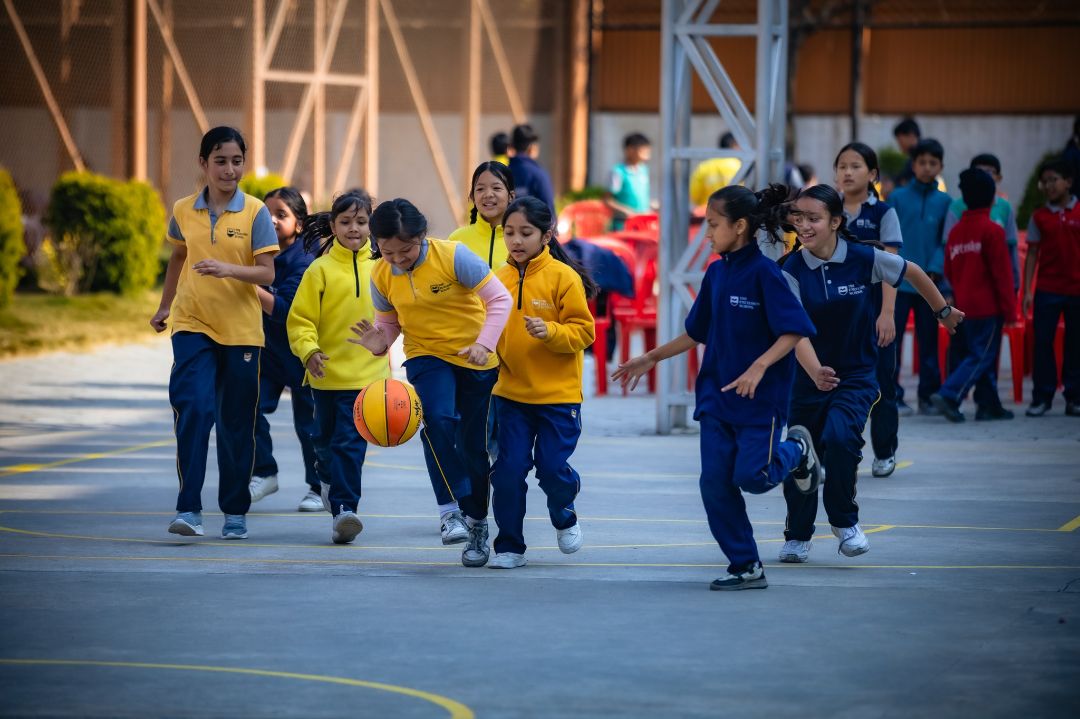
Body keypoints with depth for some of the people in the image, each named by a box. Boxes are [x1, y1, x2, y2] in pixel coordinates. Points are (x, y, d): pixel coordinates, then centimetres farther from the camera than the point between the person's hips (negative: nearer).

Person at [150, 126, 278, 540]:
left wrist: (228, 269, -26)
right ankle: (189, 509, -17)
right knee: (192, 410, -17)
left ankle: (235, 513, 20)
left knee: (236, 425, 6)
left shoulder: (255, 212, -5)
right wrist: (165, 306, 24)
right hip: (193, 326, 1)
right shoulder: (184, 211, 3)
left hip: (242, 331, -1)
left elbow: (267, 274, -10)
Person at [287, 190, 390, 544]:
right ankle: (328, 478, 38)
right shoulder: (320, 270, -6)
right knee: (325, 439, 14)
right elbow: (300, 319, -7)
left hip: (367, 374, 0)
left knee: (351, 443, -9)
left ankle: (344, 508, -5)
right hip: (327, 373, 0)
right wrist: (308, 351, -24)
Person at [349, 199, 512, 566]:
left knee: (473, 445, 4)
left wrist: (485, 343, -29)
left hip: (476, 360, -2)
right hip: (426, 357, 2)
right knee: (438, 419, -28)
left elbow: (499, 298, -17)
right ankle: (450, 510, -22)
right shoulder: (381, 276, -7)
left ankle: (476, 524, 23)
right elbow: (389, 320, 9)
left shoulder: (453, 256, -20)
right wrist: (380, 342, -14)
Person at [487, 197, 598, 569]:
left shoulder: (564, 277, -9)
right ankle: (509, 547, 11)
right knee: (508, 470, -2)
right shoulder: (499, 279, 1)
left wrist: (549, 331, -26)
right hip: (511, 392, 3)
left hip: (558, 394, -3)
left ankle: (563, 516, 31)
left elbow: (583, 331, -10)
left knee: (552, 470, -2)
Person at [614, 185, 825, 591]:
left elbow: (795, 330, -19)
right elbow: (698, 333, 19)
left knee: (752, 476, -11)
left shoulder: (764, 272, -15)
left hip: (761, 395, -7)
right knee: (715, 483, -1)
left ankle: (795, 450, 23)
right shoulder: (716, 274, 7)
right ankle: (746, 568, 8)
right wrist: (652, 358, 19)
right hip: (717, 393, 7)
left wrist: (759, 368, -30)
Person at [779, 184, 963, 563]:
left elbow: (912, 272, 7)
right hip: (808, 375, 2)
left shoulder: (863, 258, -12)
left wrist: (943, 310, 20)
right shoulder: (791, 271, -12)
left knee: (840, 437, -25)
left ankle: (844, 520, -3)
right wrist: (815, 371, -39)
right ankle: (798, 536, 30)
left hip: (856, 374, -2)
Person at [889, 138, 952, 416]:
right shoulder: (898, 198, 2)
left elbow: (946, 241, 4)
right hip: (899, 282, -2)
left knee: (929, 341, 7)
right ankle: (892, 396, 2)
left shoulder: (945, 202, 6)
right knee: (891, 340, -3)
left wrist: (935, 270, -9)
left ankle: (929, 395, 15)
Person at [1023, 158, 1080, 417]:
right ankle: (1041, 398, 2)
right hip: (1047, 289, 1)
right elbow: (1032, 255, 6)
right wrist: (1027, 291, -1)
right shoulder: (1040, 217, 5)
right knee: (1042, 343, -3)